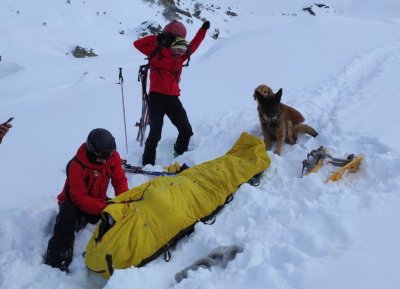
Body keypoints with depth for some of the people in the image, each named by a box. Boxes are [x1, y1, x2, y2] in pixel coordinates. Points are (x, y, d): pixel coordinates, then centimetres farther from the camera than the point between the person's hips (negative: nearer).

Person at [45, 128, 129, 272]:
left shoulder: (112, 156, -17)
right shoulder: (77, 165, -32)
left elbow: (119, 180, -8)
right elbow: (79, 197, -31)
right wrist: (103, 207, -44)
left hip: (98, 200, 5)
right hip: (74, 201, -5)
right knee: (68, 216, -35)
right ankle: (57, 261, -28)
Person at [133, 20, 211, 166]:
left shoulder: (180, 56, 14)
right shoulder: (157, 52, -2)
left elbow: (192, 46, 28)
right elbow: (138, 44, -7)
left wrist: (203, 30, 25)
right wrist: (157, 38, -10)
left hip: (173, 98, 6)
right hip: (157, 98, -6)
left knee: (186, 130, 11)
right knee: (155, 134, -6)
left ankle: (180, 155, 33)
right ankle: (148, 163, 5)